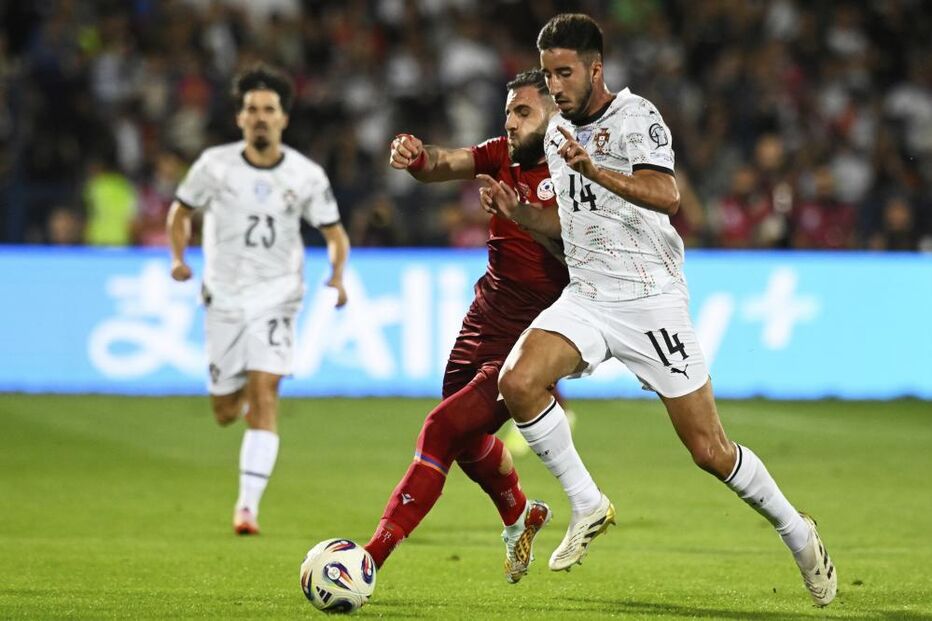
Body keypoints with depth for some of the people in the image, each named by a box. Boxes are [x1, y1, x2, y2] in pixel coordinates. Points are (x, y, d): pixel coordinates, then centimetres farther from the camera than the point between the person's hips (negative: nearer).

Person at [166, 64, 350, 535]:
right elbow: (181, 211, 10)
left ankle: (248, 505, -17)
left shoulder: (306, 176, -5)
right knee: (225, 413, 7)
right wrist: (178, 257, -8)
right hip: (224, 297, 2)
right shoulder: (215, 165, -5)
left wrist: (337, 275, -16)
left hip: (277, 296, -1)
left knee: (264, 397, -18)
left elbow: (335, 233, 3)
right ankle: (241, 391, 46)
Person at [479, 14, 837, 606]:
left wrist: (594, 170, -41)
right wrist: (517, 211, 5)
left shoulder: (636, 117, -12)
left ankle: (796, 531, 20)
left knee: (710, 451, -4)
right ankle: (589, 506, -6)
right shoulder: (558, 132, 12)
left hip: (651, 299, -6)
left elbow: (666, 196, -28)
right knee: (517, 382, -22)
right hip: (585, 297, 6)